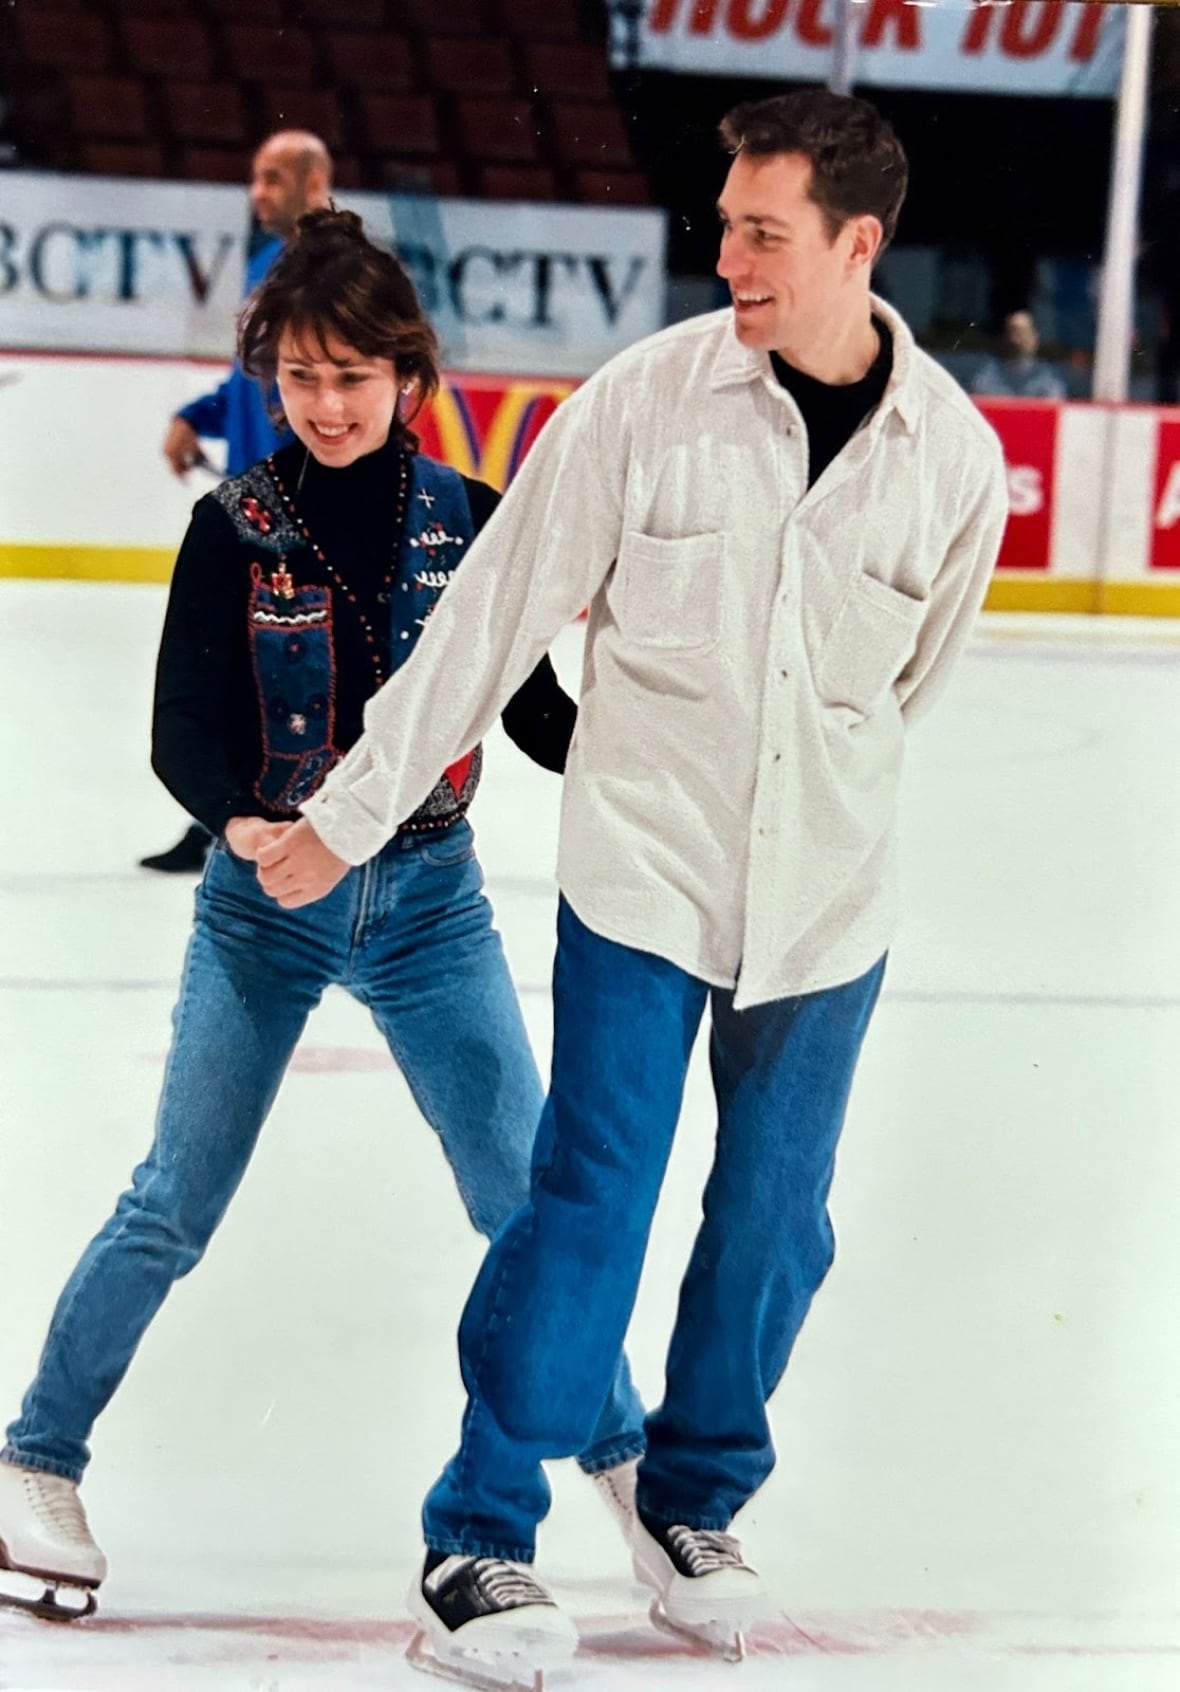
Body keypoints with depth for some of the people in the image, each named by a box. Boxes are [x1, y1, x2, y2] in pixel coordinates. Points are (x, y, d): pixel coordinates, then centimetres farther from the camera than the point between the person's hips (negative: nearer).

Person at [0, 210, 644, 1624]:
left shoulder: (466, 520, -4)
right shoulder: (238, 527, -8)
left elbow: (531, 705, 1)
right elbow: (182, 725, -12)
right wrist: (239, 820, -32)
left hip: (428, 902, 1)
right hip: (267, 905, -1)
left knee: (529, 1196, 3)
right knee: (173, 1207, 4)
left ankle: (623, 1456, 19)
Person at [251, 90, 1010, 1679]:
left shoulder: (955, 456, -6)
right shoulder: (645, 399, -11)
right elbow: (493, 618, -6)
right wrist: (352, 813, -3)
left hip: (824, 905, 3)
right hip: (639, 879, -2)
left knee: (773, 1222, 12)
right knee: (588, 1208, -4)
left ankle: (693, 1504, 33)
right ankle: (477, 1537, 9)